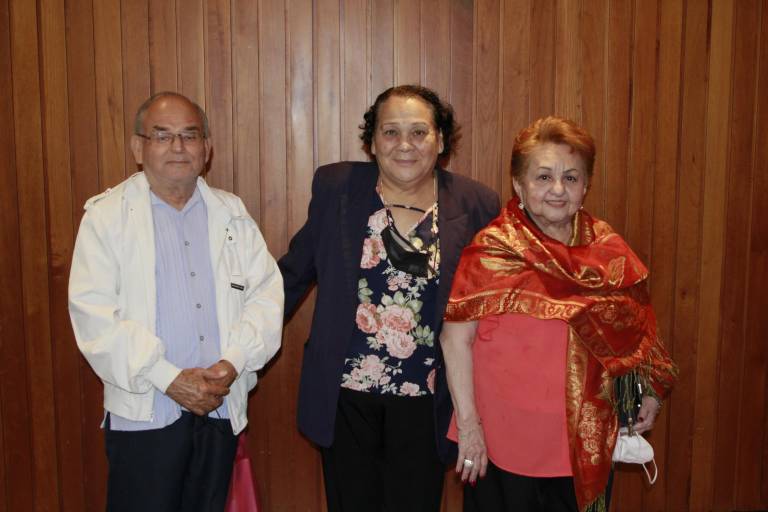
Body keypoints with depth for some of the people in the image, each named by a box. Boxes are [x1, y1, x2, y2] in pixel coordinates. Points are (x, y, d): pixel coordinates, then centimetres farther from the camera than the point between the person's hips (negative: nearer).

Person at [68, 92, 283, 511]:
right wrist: (170, 379, -16)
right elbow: (93, 312, -10)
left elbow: (266, 293, 4)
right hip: (143, 413, -3)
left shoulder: (232, 214, 8)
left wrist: (233, 362, -12)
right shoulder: (107, 216, -2)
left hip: (221, 409, 3)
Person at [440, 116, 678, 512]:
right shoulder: (493, 250, -12)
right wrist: (468, 423, -15)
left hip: (585, 438, 4)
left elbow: (632, 328, 13)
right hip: (504, 442, -4)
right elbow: (456, 337, -14)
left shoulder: (607, 248, 2)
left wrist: (650, 390, 5)